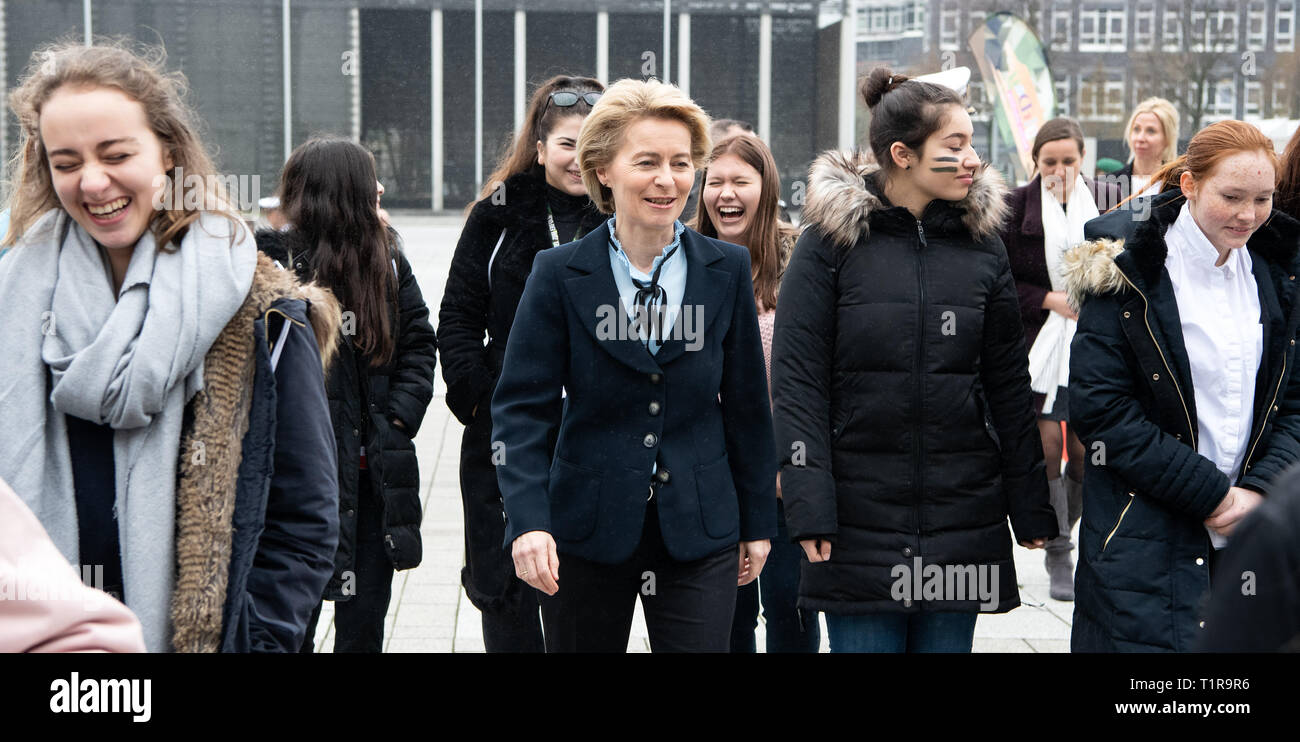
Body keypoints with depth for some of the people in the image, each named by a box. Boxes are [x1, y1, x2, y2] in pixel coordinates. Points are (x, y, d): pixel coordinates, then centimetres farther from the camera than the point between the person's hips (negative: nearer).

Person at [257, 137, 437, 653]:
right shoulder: (273, 262, -11)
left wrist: (399, 415, -4)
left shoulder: (387, 262, 6)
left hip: (375, 470, 5)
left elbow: (419, 343, 10)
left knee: (366, 615, 12)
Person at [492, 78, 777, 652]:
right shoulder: (558, 274, -4)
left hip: (700, 532, 1)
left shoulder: (727, 270, 2)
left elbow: (746, 405, 7)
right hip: (585, 531, -1)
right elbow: (523, 407, -7)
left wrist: (757, 523, 9)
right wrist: (528, 521, -19)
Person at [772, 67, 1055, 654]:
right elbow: (796, 379, -7)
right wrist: (809, 506, -14)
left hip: (963, 514, 3)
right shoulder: (831, 240, -4)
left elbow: (1009, 386, 9)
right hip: (859, 514, -3)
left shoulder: (982, 246, 6)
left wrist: (1031, 509, 7)